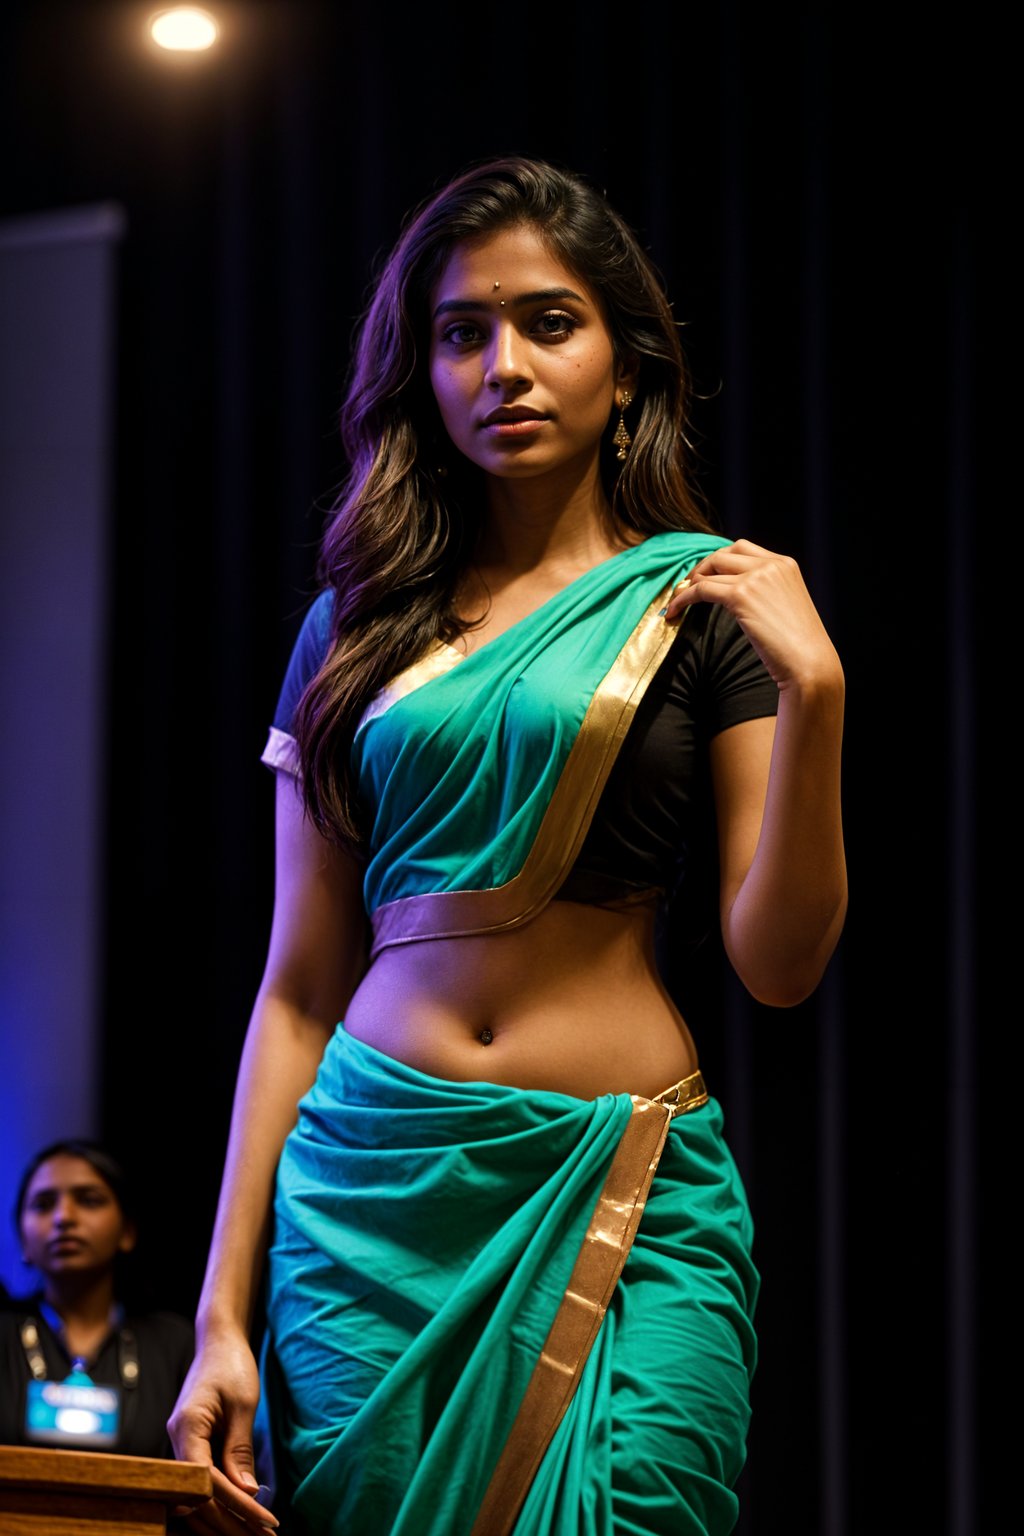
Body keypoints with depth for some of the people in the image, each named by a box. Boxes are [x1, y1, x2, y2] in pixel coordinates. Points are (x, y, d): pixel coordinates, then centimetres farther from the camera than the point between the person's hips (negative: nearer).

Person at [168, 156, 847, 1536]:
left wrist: (813, 689, -14)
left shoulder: (703, 600, 5)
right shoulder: (360, 626, 12)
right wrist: (223, 1312, 5)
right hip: (367, 1189, 3)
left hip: (623, 1199, -2)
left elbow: (780, 963, -2)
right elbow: (299, 987, 10)